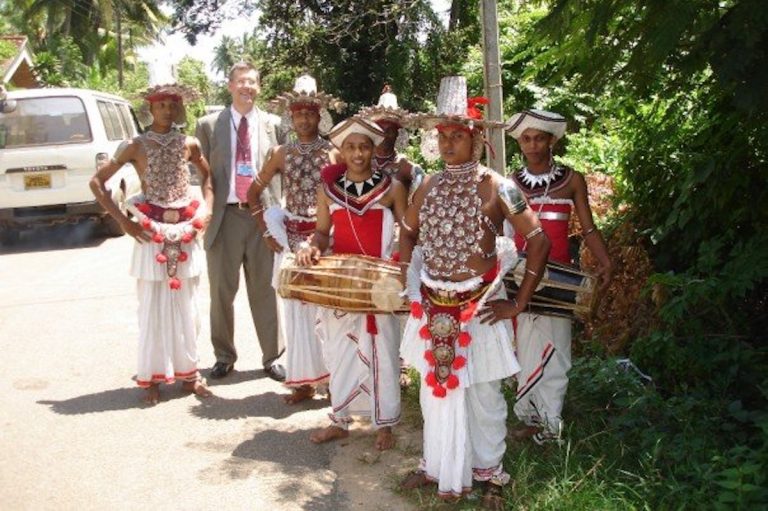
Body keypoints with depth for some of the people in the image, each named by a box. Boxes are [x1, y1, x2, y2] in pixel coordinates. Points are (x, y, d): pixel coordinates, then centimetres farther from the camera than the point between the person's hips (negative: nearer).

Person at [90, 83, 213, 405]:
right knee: (153, 307, 2)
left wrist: (207, 208, 7)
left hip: (186, 231, 3)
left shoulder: (189, 144, 5)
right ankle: (152, 377, 13)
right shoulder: (136, 147, -3)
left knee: (185, 306, 9)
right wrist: (123, 220, -5)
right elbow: (97, 181, 0)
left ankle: (188, 372, 20)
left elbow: (207, 174, 23)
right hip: (151, 233, -3)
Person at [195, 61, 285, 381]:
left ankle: (271, 357, 17)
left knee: (265, 289, 5)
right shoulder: (209, 125, 5)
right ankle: (224, 356, 24)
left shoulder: (270, 124, 7)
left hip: (261, 214, 0)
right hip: (225, 214, 0)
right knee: (222, 290, 8)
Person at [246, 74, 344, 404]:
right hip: (291, 238, 3)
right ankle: (304, 380, 15)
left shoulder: (333, 152, 0)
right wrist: (266, 229, 5)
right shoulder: (282, 154, 7)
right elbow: (253, 192, 14)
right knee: (294, 308, 4)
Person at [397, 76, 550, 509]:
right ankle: (438, 466, 37)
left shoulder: (496, 187, -12)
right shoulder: (430, 186, 2)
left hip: (480, 308, -4)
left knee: (483, 397, 9)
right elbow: (409, 232, 19)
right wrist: (410, 283, 7)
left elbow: (539, 242, -10)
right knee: (436, 393, 17)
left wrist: (519, 303, -10)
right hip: (434, 308, 5)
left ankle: (489, 473, 30)